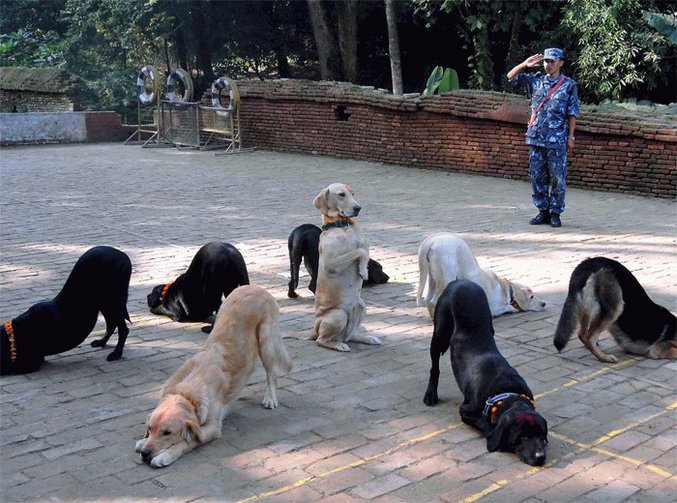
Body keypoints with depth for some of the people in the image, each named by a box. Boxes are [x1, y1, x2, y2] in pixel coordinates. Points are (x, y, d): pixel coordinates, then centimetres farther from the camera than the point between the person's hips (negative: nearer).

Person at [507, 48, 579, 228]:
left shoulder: (569, 85, 1)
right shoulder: (536, 80, 10)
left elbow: (572, 114, 0)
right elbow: (511, 77, 12)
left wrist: (571, 135, -4)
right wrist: (525, 64, -3)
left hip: (557, 140, -4)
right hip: (536, 138, 4)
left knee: (557, 178, -1)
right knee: (537, 177, 7)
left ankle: (555, 213, 9)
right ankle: (543, 211, 17)